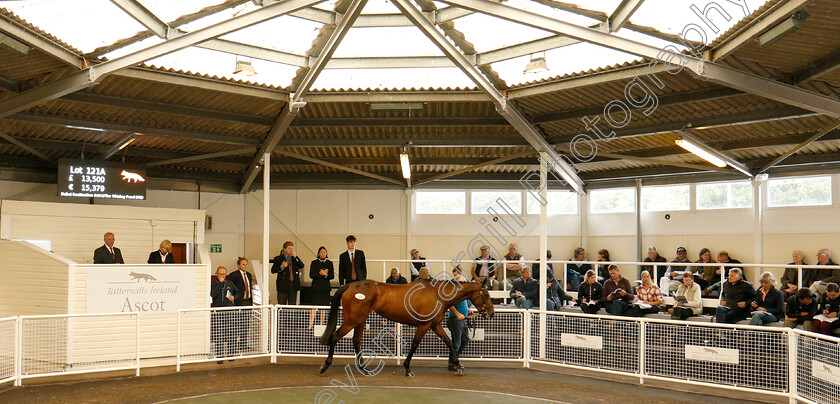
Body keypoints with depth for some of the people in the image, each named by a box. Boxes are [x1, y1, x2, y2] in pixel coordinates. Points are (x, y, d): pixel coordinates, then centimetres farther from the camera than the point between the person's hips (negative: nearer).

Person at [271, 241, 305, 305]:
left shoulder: (295, 258, 12)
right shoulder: (278, 259, 4)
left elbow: (302, 266, -4)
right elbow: (273, 270, -2)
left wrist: (295, 257, -12)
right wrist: (281, 267, -17)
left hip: (294, 285, 3)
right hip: (283, 285, -3)